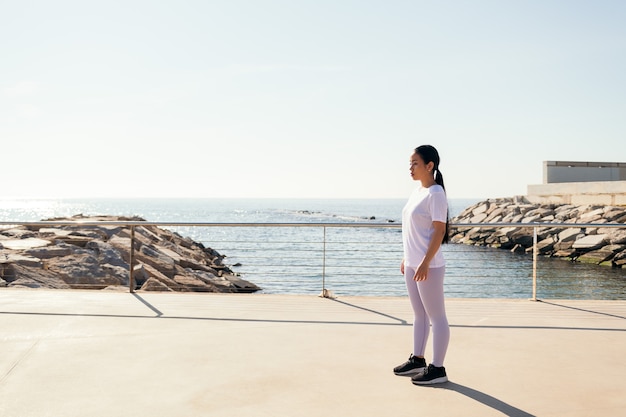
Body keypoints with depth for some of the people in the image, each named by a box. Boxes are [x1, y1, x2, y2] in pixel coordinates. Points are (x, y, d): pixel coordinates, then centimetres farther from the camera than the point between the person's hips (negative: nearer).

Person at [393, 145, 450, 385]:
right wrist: (407, 258, 17)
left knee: (436, 317, 0)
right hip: (412, 264, 9)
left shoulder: (436, 193, -14)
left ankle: (437, 369, 7)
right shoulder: (417, 191, 12)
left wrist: (425, 263, -21)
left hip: (428, 266, -9)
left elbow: (439, 231, -18)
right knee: (419, 314, 18)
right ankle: (417, 360, 29)